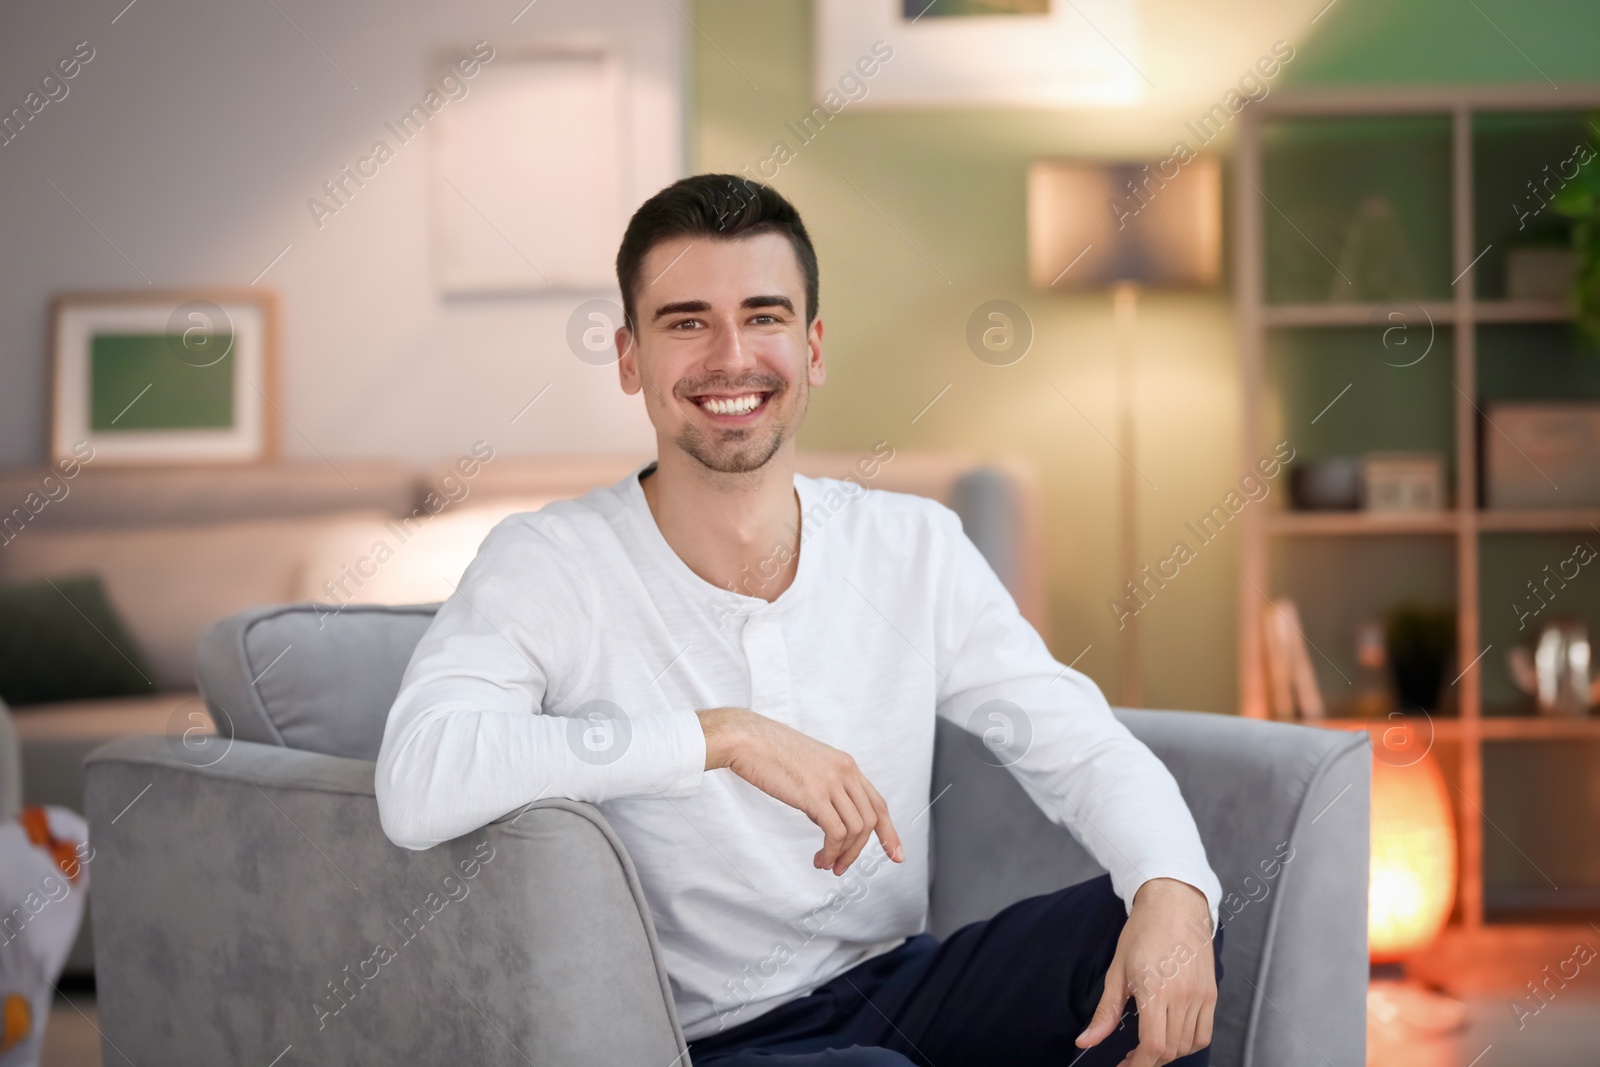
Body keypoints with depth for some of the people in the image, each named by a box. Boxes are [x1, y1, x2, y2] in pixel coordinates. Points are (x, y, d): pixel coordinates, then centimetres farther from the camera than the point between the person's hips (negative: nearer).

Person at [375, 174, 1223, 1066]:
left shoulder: (916, 547, 2)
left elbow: (1085, 751, 1)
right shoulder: (550, 566, -11)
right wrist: (724, 735, -29)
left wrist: (1172, 890, -22)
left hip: (905, 988, 5)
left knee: (1163, 925, -18)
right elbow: (415, 787, -28)